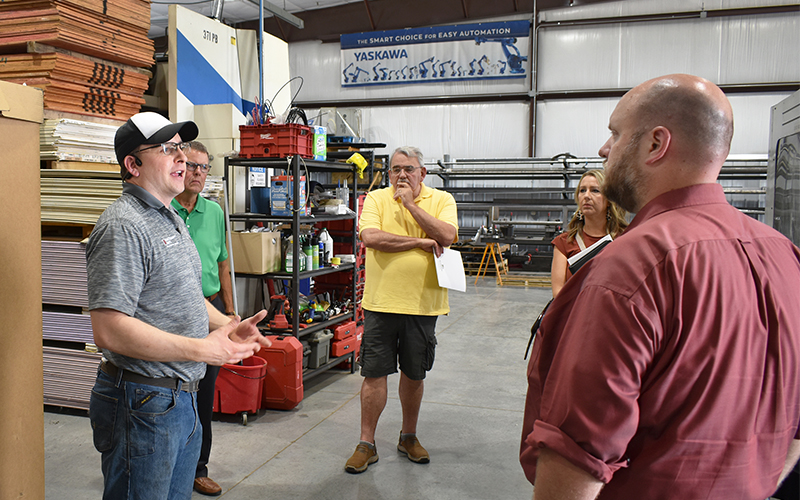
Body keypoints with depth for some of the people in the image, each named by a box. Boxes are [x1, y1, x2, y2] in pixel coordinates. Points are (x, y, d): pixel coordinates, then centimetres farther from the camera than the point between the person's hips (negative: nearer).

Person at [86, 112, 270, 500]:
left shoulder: (170, 218, 15)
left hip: (183, 396, 9)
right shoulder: (123, 226, -18)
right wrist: (202, 349, -26)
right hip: (144, 406, -9)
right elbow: (109, 330, -26)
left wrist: (229, 325, 6)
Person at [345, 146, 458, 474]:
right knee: (374, 373, 3)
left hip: (422, 303, 1)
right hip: (381, 302, -1)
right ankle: (367, 444, 18)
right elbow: (370, 237, -15)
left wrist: (410, 203, -13)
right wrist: (420, 242, -14)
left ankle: (409, 437, 33)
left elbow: (447, 237, -14)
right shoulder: (376, 199, 3)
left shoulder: (442, 200, 5)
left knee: (414, 375, 14)